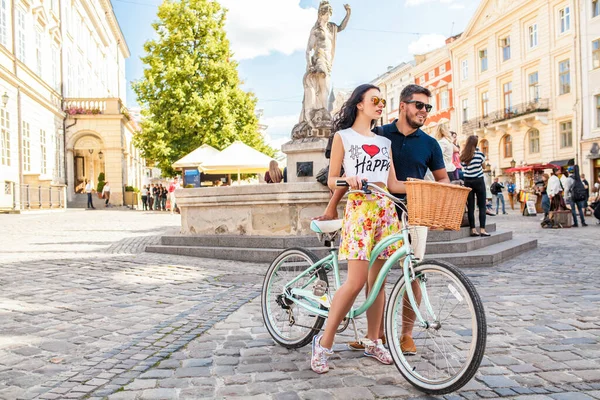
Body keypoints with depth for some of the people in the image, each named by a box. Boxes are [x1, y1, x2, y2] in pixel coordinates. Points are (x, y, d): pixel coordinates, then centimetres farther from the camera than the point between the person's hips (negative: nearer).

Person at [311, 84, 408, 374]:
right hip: (359, 209, -5)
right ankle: (324, 342, 1)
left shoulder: (385, 142, 19)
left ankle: (373, 342, 19)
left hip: (386, 211, 5)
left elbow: (392, 183, 14)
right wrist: (348, 180, -18)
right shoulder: (343, 137, 7)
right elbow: (331, 180, 3)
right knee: (356, 281, -13)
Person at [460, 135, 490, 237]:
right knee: (482, 206, 2)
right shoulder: (479, 154, -6)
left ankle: (473, 229, 3)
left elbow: (464, 168, 5)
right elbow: (483, 165, 7)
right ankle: (482, 229, -3)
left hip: (467, 182, 3)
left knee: (470, 207, 4)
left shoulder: (463, 156, 1)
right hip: (478, 181, -3)